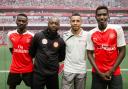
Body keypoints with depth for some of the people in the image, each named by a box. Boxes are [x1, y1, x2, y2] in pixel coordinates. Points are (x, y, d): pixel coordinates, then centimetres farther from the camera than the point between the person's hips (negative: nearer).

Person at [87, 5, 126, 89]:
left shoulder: (117, 29, -5)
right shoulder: (91, 33, 0)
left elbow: (122, 51, -4)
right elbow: (90, 54, 3)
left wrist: (111, 71, -6)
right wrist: (99, 72, -6)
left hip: (115, 73, -1)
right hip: (97, 73, 1)